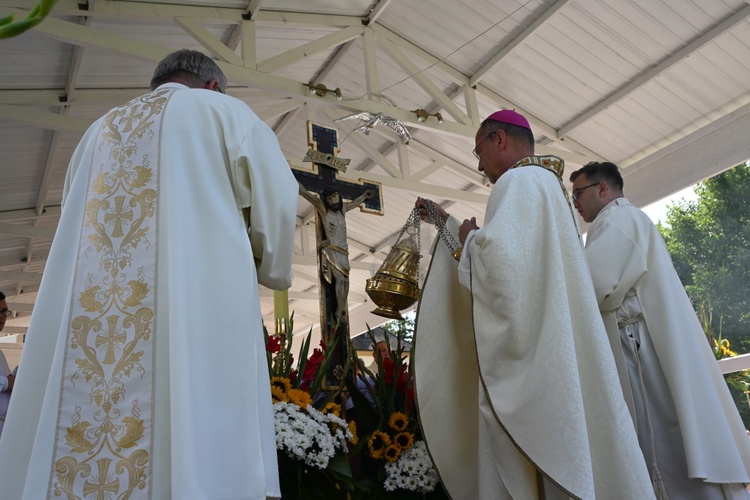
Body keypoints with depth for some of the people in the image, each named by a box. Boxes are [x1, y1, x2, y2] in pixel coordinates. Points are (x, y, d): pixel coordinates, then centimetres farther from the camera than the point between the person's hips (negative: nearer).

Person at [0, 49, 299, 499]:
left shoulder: (101, 130, 29)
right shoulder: (222, 110, 14)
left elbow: (75, 221, 25)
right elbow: (278, 197, 4)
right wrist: (269, 268, 18)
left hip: (81, 305, 5)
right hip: (199, 296, -5)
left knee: (74, 443, 2)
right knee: (196, 429, -8)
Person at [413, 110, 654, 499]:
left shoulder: (520, 180, -9)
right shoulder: (544, 182, 22)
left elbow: (500, 255, -27)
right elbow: (508, 249, 33)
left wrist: (469, 240, -6)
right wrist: (447, 223, 32)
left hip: (530, 357, -10)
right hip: (549, 351, 10)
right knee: (562, 463, 12)